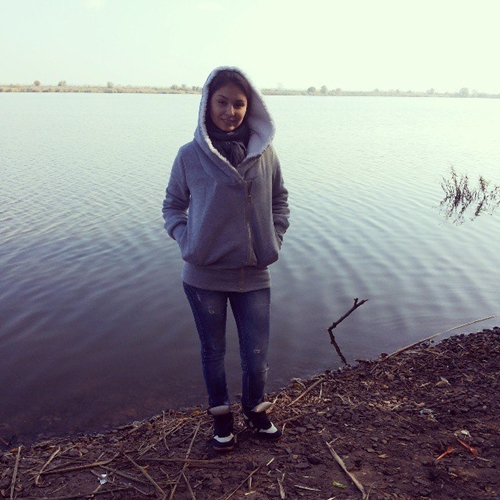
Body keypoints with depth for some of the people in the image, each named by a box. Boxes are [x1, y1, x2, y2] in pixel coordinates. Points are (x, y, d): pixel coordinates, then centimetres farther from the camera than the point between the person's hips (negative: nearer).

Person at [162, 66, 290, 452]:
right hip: (204, 276, 0)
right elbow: (173, 205, 6)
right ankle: (221, 416, 39)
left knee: (256, 354, 11)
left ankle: (255, 409, 40)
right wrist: (185, 241, -8)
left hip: (254, 275, 1)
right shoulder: (191, 155, -7)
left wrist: (275, 238, 1)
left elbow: (279, 199, 12)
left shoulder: (265, 152, -3)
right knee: (213, 351, 16)